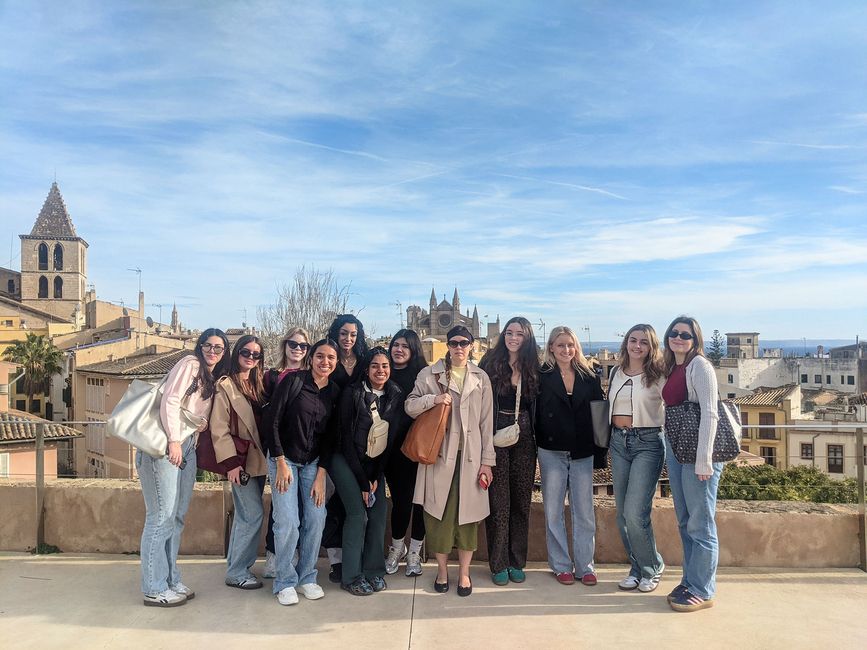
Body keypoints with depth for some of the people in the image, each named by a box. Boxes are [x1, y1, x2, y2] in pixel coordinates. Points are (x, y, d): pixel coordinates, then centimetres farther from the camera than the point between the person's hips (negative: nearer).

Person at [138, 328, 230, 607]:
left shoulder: (213, 380, 19)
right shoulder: (190, 364, -4)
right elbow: (170, 400, -14)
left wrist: (203, 423, -1)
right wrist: (174, 440, -20)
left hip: (187, 448, 8)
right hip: (165, 445, -8)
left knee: (177, 517, 13)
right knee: (162, 516, -5)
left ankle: (170, 580, 23)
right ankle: (154, 589, 5)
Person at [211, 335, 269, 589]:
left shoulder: (258, 384, 12)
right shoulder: (225, 385, -8)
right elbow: (219, 428, -12)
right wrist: (232, 463, -16)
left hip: (258, 458, 6)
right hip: (241, 460, -6)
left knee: (246, 515, 12)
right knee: (253, 514, -7)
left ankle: (238, 566, 23)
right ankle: (237, 572, 6)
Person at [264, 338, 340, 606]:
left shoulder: (334, 392, 0)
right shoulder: (293, 381, -13)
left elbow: (330, 436, 3)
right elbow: (271, 421, -12)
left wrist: (321, 475, -2)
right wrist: (281, 463, -13)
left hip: (313, 463, 4)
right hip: (283, 460, -4)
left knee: (316, 518, -1)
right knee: (288, 521, -9)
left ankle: (307, 577, 17)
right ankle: (285, 582, 9)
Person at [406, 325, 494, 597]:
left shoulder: (481, 378, 8)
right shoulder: (429, 374, 4)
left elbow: (487, 422, 6)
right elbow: (410, 406, 4)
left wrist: (487, 460, 2)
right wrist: (433, 399, -14)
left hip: (470, 455, 1)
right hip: (439, 453, -1)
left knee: (467, 513, 5)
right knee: (439, 512, 4)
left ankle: (464, 572, 21)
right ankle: (442, 570, 23)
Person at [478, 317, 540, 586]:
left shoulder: (533, 368, 6)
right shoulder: (491, 362, -2)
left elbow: (537, 407, 10)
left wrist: (537, 438, 2)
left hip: (524, 439, 3)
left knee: (522, 499, 9)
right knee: (498, 500, 2)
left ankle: (517, 562, 22)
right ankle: (499, 564, 14)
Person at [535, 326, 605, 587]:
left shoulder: (589, 377, 5)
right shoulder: (542, 377, -2)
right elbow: (534, 414, -4)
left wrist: (600, 453, 2)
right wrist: (535, 450, -9)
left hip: (583, 453, 2)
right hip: (552, 452, -1)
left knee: (584, 512, 6)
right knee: (553, 511, 7)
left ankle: (585, 566, 20)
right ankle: (561, 565, 21)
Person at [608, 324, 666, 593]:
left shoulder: (658, 376, -5)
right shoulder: (615, 373, 10)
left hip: (648, 442, -5)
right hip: (618, 442, 6)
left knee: (635, 513, -10)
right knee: (622, 513, 9)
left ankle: (652, 568, 14)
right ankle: (636, 568, 27)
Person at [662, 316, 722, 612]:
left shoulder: (699, 366, -10)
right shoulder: (671, 369, 14)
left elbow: (709, 414, -16)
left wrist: (704, 461, -20)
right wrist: (670, 452, 10)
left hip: (697, 453, -8)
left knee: (700, 524, 2)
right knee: (684, 522, 16)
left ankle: (702, 591, 14)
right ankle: (689, 581, 29)